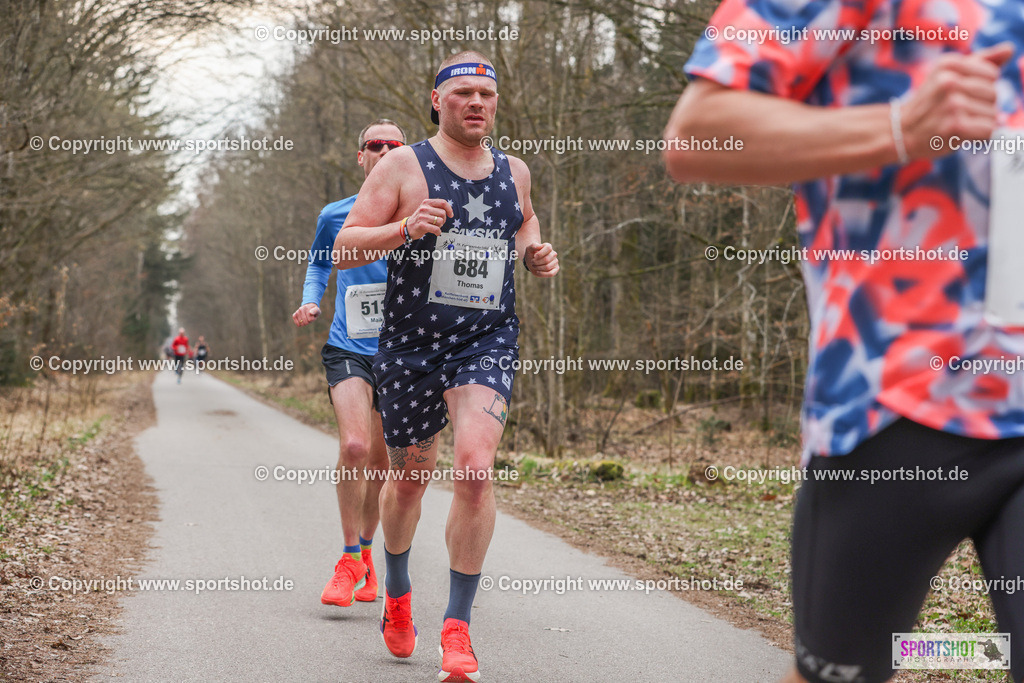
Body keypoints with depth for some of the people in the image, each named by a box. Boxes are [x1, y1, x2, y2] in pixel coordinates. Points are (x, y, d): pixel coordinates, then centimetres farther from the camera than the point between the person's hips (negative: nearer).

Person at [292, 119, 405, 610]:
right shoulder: (335, 216, 5)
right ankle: (350, 560, -7)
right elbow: (318, 264, 22)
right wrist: (310, 302, 3)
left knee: (381, 459, 8)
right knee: (354, 446, -21)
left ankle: (365, 552, 30)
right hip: (348, 348, -1)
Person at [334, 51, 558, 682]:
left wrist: (536, 252, 6)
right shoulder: (404, 166, -4)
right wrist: (405, 229, -24)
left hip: (489, 339, 1)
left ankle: (457, 630, -13)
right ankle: (397, 592, 42)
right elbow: (344, 248, -7)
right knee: (410, 476, 11)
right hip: (412, 341, -1)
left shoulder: (514, 171, 9)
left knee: (476, 466, -20)